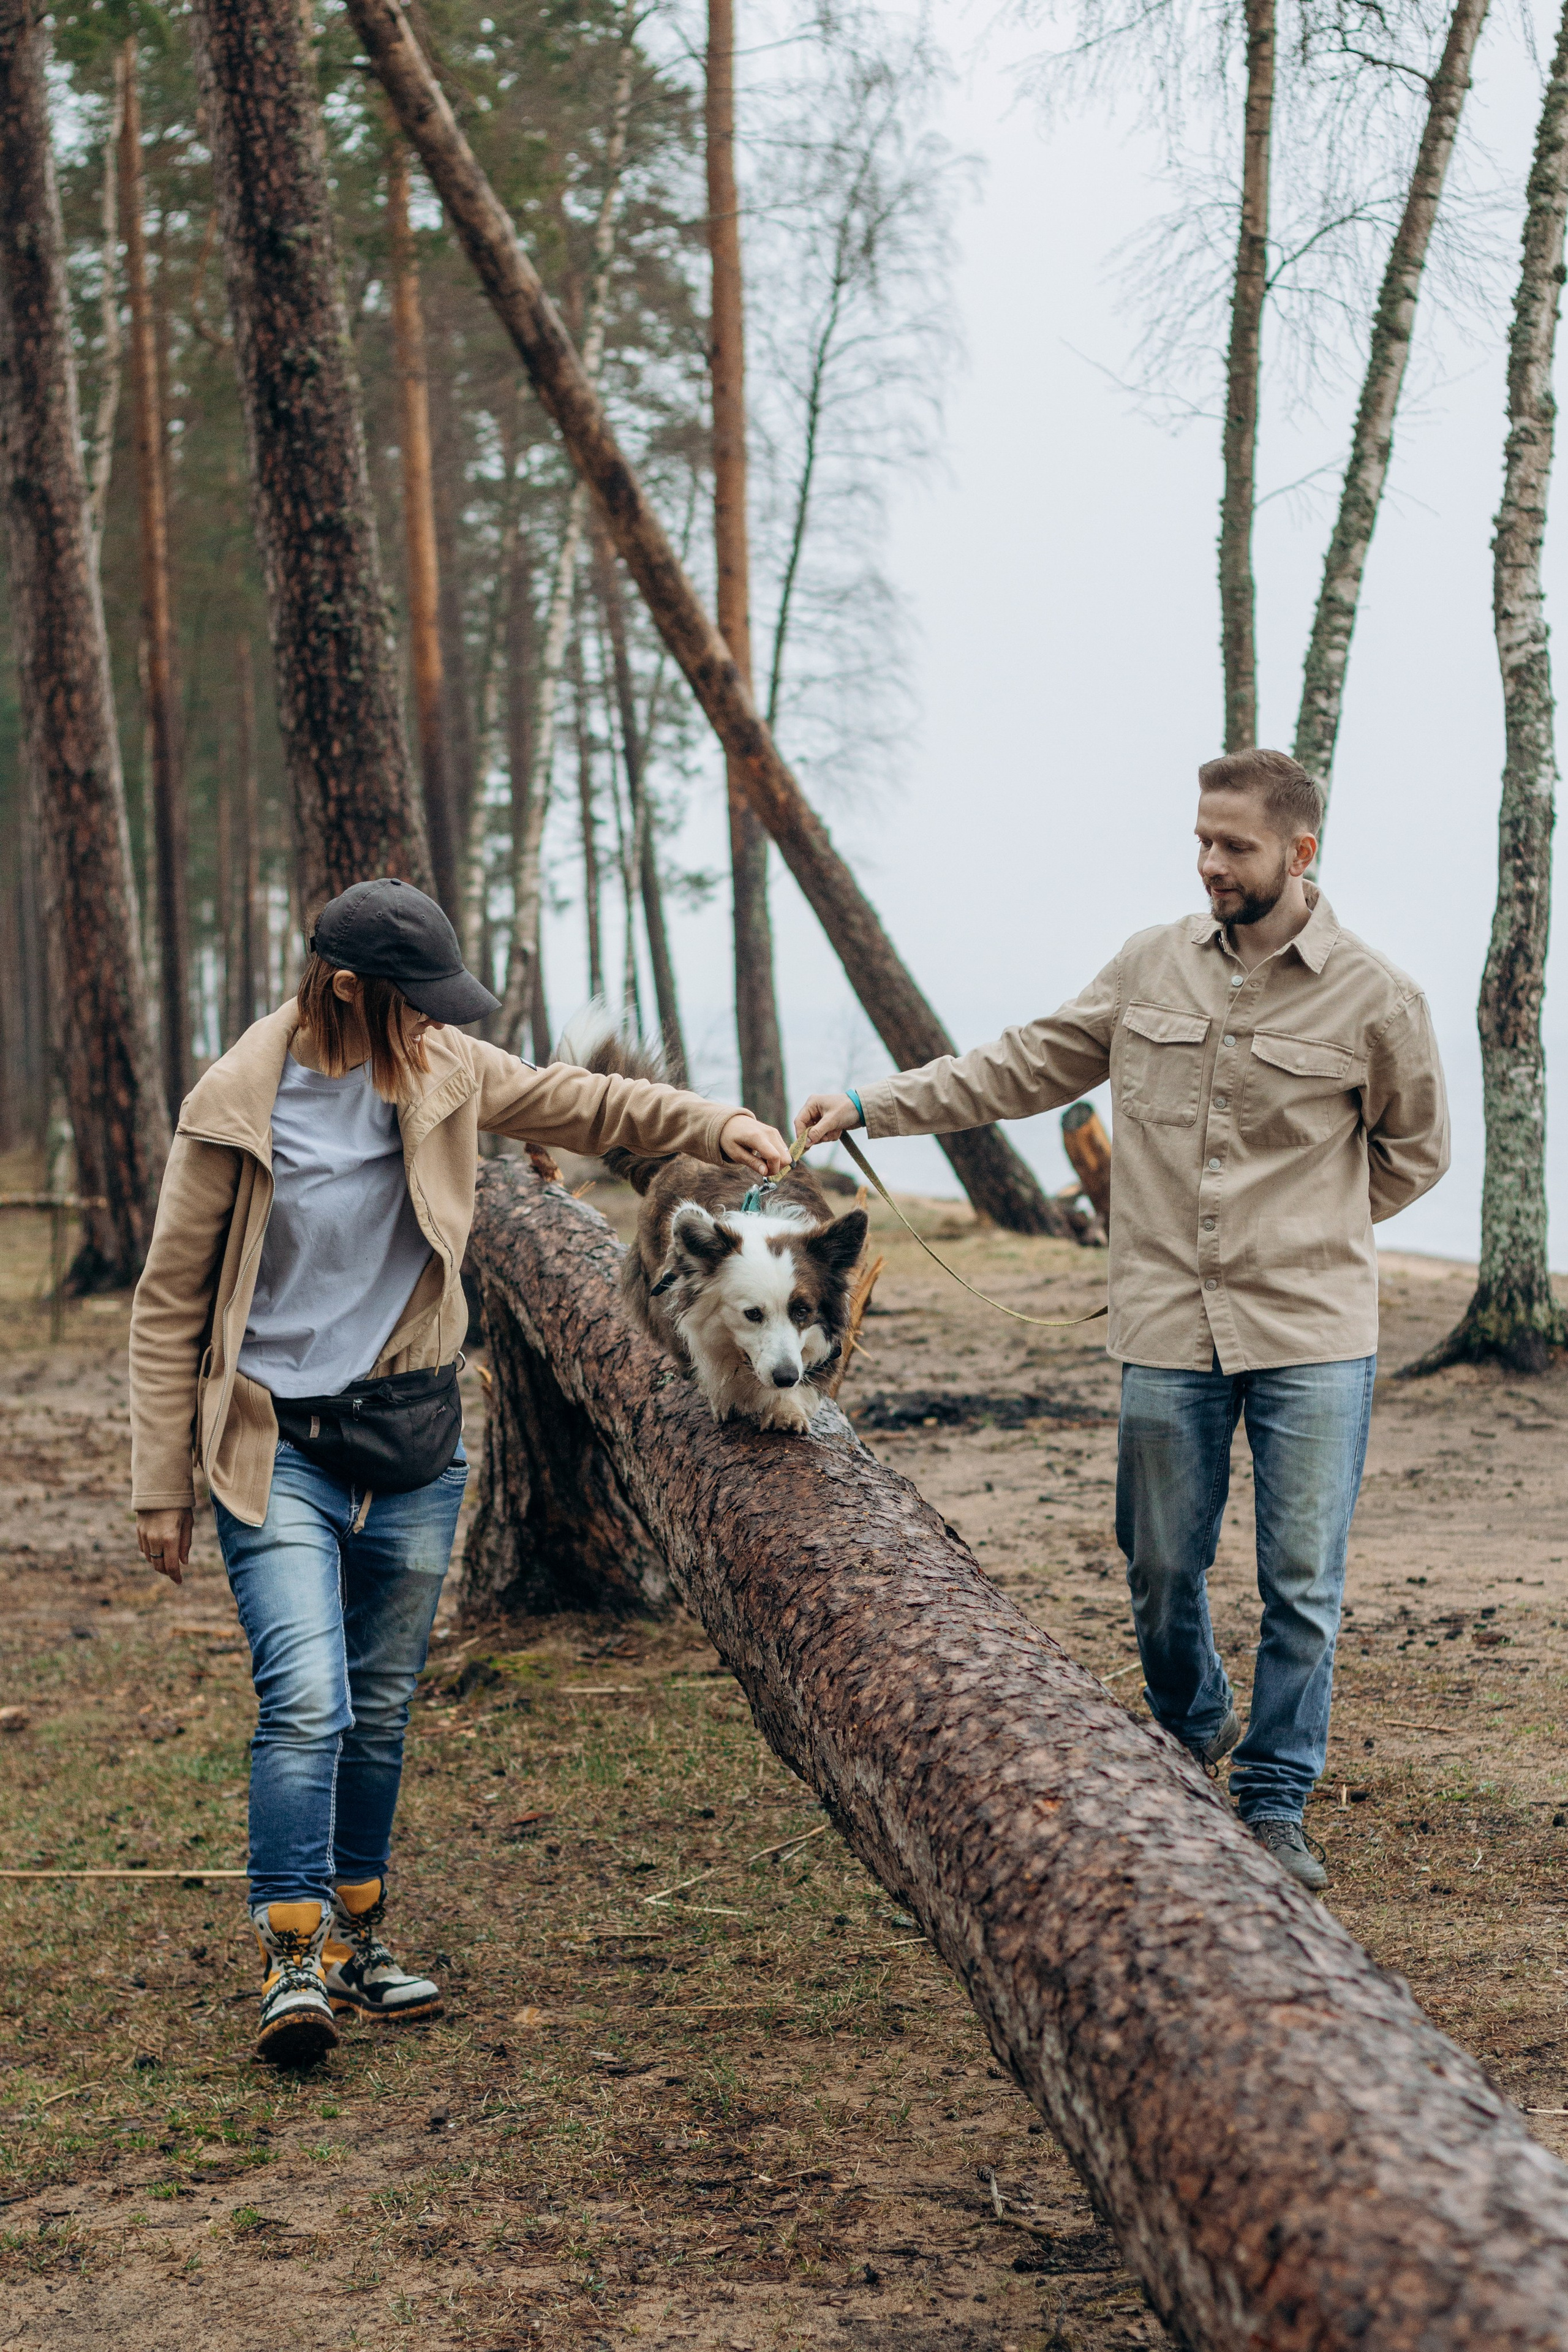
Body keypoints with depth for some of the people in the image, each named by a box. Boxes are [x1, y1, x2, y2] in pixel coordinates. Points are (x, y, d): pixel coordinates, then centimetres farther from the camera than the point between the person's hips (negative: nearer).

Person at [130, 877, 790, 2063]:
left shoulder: (442, 1071, -1)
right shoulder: (237, 1106, -12)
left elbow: (575, 1103, 15)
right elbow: (171, 1302, -5)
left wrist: (713, 1125, -2)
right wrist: (162, 1486, -4)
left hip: (414, 1439, 5)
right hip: (279, 1448, -5)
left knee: (382, 1706, 12)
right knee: (308, 1700, -17)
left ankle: (359, 1930, 27)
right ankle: (294, 1954, -8)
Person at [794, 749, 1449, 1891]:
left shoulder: (1376, 998, -4)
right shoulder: (1153, 965, 3)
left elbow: (1414, 1150, 10)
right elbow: (1026, 1067, 9)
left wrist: (1307, 1234, 5)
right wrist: (869, 1105, 3)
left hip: (1315, 1336, -2)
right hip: (1169, 1333, 2)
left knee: (1302, 1585, 1)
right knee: (1162, 1571, 11)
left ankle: (1275, 1805, 17)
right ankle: (1192, 1726, 40)